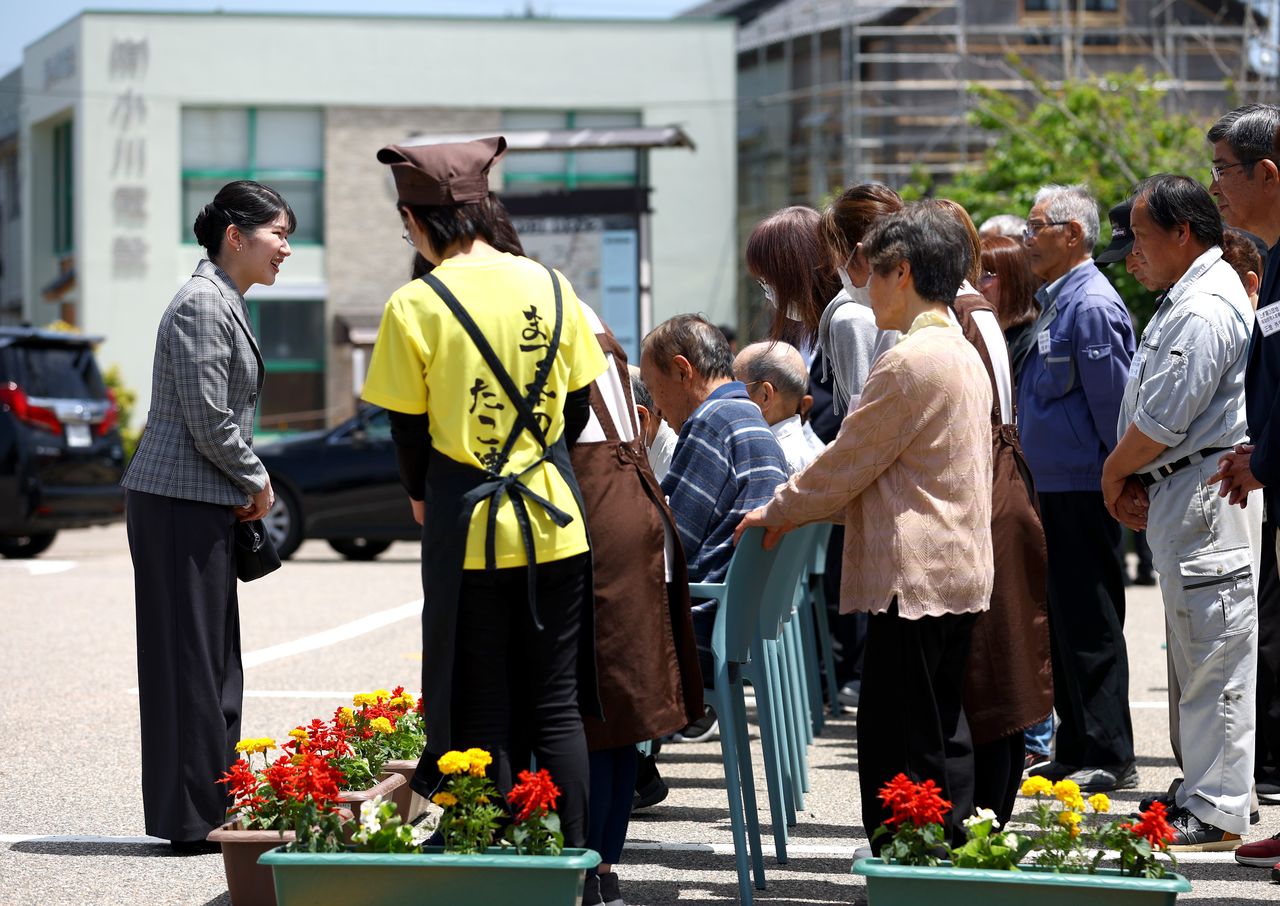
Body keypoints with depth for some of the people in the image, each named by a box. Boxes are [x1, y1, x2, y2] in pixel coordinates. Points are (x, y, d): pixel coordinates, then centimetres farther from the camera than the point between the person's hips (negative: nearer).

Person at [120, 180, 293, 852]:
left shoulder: (226, 304, 17)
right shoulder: (202, 304, -15)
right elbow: (209, 422, -19)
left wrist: (248, 485, 12)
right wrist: (256, 482, -6)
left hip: (205, 504, 10)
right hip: (179, 502, -10)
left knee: (214, 661, 12)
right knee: (191, 658, -6)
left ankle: (211, 811, 17)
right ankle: (195, 821, -2)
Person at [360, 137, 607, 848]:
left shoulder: (414, 307, -9)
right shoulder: (550, 287, 1)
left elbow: (407, 429, -2)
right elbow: (577, 407, 9)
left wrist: (422, 499, 17)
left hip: (468, 532, -3)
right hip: (554, 524, 3)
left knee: (485, 716, 5)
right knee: (557, 709, 9)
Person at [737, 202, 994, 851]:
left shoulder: (911, 360, -16)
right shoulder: (964, 356, 14)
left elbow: (846, 463, -11)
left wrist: (778, 513, 4)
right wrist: (801, 510, 19)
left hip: (912, 578, -10)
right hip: (960, 576, 10)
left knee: (896, 754, -6)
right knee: (940, 740, 14)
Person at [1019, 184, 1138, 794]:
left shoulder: (1091, 306, -16)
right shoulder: (1054, 301, 15)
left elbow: (1112, 401, -17)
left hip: (1083, 488, -10)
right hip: (1055, 487, 10)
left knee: (1091, 624, -6)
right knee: (1065, 621, 14)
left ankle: (1109, 759, -2)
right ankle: (1075, 749, 21)